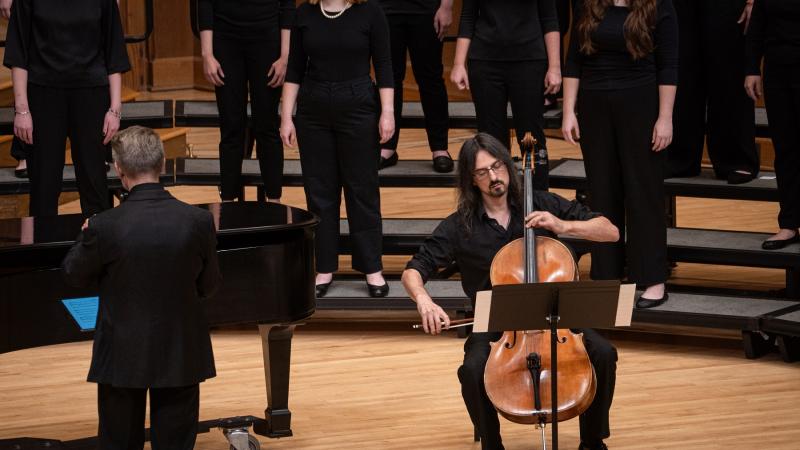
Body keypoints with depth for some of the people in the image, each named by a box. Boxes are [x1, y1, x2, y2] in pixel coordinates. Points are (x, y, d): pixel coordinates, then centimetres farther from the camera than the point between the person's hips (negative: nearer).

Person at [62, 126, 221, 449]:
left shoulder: (104, 226, -19)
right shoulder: (199, 221, -14)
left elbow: (75, 277, -2)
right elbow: (208, 286, -1)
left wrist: (86, 237, 15)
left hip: (122, 358, -1)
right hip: (180, 356, 1)